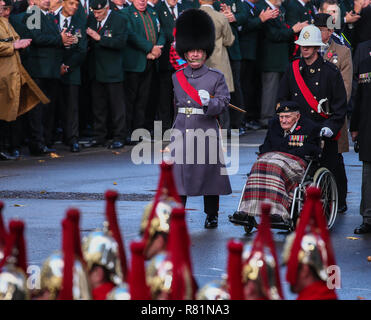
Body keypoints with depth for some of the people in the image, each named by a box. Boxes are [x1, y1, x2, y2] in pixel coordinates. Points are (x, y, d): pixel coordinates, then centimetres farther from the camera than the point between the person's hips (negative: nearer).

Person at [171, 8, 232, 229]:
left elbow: (223, 102, -10)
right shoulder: (177, 77, 10)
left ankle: (212, 215, 17)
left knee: (209, 172, 4)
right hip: (182, 130, 3)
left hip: (207, 131, -2)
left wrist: (208, 103, -27)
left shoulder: (216, 77, 0)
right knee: (180, 171, -1)